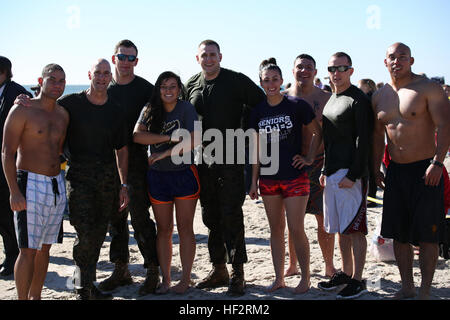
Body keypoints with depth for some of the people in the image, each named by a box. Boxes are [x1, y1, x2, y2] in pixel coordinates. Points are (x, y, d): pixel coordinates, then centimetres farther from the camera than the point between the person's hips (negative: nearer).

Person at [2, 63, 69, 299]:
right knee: (28, 250, -7)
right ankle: (22, 299, 3)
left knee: (45, 247, 11)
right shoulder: (22, 110, -7)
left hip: (56, 186, 7)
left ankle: (35, 297, 23)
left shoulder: (63, 114, 11)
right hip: (30, 185, -6)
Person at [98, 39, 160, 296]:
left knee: (140, 218, -5)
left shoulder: (145, 89, -2)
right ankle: (121, 270, 22)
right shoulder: (103, 88, 10)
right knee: (115, 218, 11)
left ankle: (153, 272, 5)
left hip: (136, 161, -5)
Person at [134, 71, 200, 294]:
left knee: (185, 228, 2)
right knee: (163, 230, 8)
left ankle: (185, 279, 11)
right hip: (157, 176, 3)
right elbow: (138, 136, -10)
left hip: (184, 173, -3)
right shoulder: (149, 110, 5)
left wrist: (164, 153, -13)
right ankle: (165, 279, 16)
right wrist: (170, 137, -15)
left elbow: (192, 141, -14)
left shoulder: (186, 109, -3)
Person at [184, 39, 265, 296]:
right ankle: (219, 270, 21)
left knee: (231, 216, -6)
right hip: (202, 162, 5)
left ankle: (238, 274, 3)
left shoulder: (237, 81, -4)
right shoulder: (191, 85, 10)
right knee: (211, 217, 10)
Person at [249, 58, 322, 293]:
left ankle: (305, 277, 12)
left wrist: (310, 158, -4)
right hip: (269, 179, 4)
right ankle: (279, 278, 20)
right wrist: (254, 182, 9)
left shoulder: (297, 106, -5)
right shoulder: (258, 112, 6)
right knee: (276, 229, 10)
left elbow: (317, 133, 5)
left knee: (296, 229, -4)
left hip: (295, 177, -4)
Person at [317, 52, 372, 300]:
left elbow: (363, 141, -14)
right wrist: (325, 170, 16)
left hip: (351, 174, -8)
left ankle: (357, 280, 5)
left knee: (354, 229, -3)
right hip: (332, 174, 8)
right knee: (340, 229, 13)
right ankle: (345, 273, 24)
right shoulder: (331, 100, 17)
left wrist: (353, 175, -18)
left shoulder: (359, 100, -8)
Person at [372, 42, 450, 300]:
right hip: (395, 172, 6)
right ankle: (407, 288, 23)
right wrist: (376, 168, 13)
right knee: (399, 234, 10)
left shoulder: (428, 88, -7)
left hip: (426, 171, -6)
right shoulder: (380, 96, 11)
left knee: (427, 235, 0)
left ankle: (425, 291, 11)